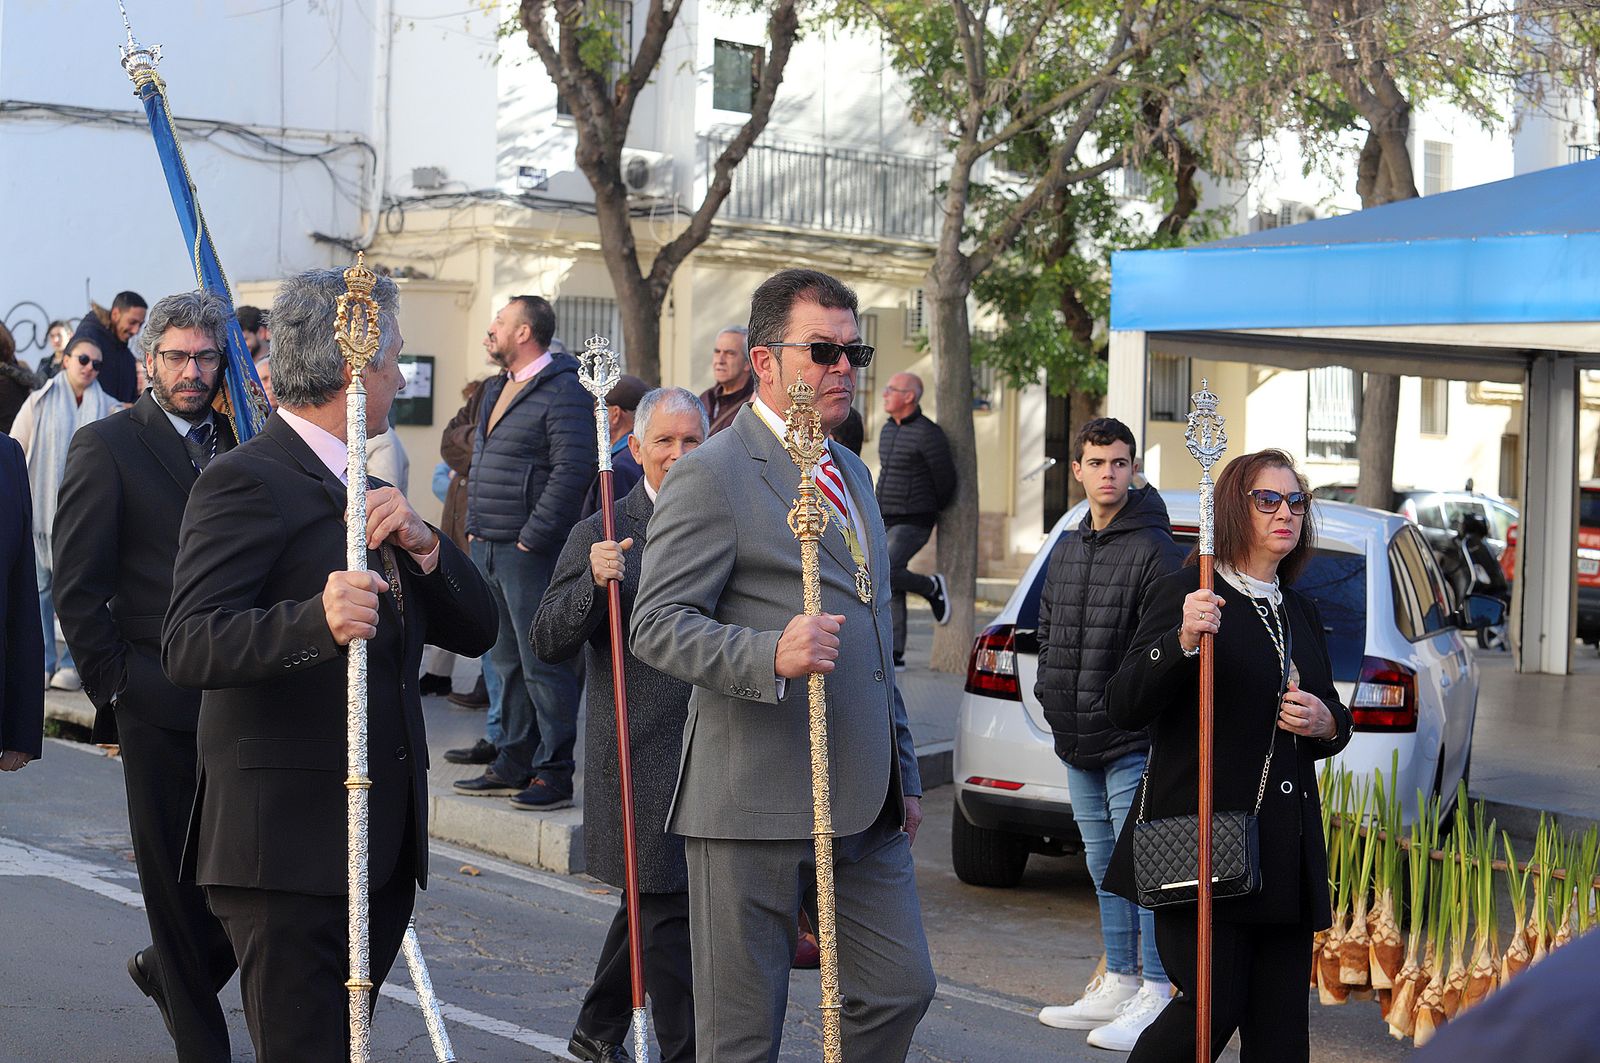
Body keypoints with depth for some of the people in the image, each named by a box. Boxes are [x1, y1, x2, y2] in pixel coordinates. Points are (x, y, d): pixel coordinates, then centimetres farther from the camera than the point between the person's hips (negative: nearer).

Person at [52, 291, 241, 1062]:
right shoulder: (107, 446, -3)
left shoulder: (238, 443, 11)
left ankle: (165, 969, 33)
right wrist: (116, 689, -8)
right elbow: (77, 589, -5)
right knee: (177, 879, 5)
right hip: (162, 706, -4)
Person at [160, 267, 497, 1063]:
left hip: (384, 847, 8)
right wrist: (316, 619, -38)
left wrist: (423, 545, -5)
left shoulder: (373, 494, 19)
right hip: (290, 842, -8)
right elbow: (187, 648, -22)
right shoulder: (247, 481, -10)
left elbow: (474, 631, 14)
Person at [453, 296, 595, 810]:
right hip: (489, 549, 10)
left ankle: (555, 773, 0)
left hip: (531, 552, -10)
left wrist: (532, 537, -19)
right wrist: (475, 527, 18)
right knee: (506, 661, 15)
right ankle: (514, 765, 23)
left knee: (542, 663, -6)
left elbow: (574, 469, -20)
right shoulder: (498, 388, 17)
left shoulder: (564, 393, -13)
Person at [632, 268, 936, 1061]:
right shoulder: (712, 475, -8)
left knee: (901, 988, 7)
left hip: (863, 803, 8)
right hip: (755, 805, -7)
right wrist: (770, 655, -31)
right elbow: (657, 625, -15)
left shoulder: (850, 471, 19)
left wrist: (903, 773, 25)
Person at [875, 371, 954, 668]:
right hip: (886, 522, 8)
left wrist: (927, 511, 8)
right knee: (890, 588, 6)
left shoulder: (927, 434, -15)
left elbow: (945, 480, -8)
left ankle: (932, 587, 3)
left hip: (912, 525, -8)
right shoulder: (888, 429, 11)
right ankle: (894, 654, 11)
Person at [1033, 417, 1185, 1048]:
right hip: (1077, 742, 8)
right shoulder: (1066, 550, 13)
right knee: (1104, 867, 14)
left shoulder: (1154, 549, -11)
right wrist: (1050, 690, 14)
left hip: (1132, 742, -8)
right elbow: (1047, 628, 23)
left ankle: (1158, 996, 3)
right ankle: (1118, 987, 23)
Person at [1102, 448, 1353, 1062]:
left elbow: (1334, 718, 29)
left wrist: (1326, 723, 4)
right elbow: (1123, 708, -12)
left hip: (1286, 847, 7)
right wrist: (1184, 640, -28)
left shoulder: (1301, 614, 18)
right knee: (1214, 1006, -12)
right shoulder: (1183, 597, -4)